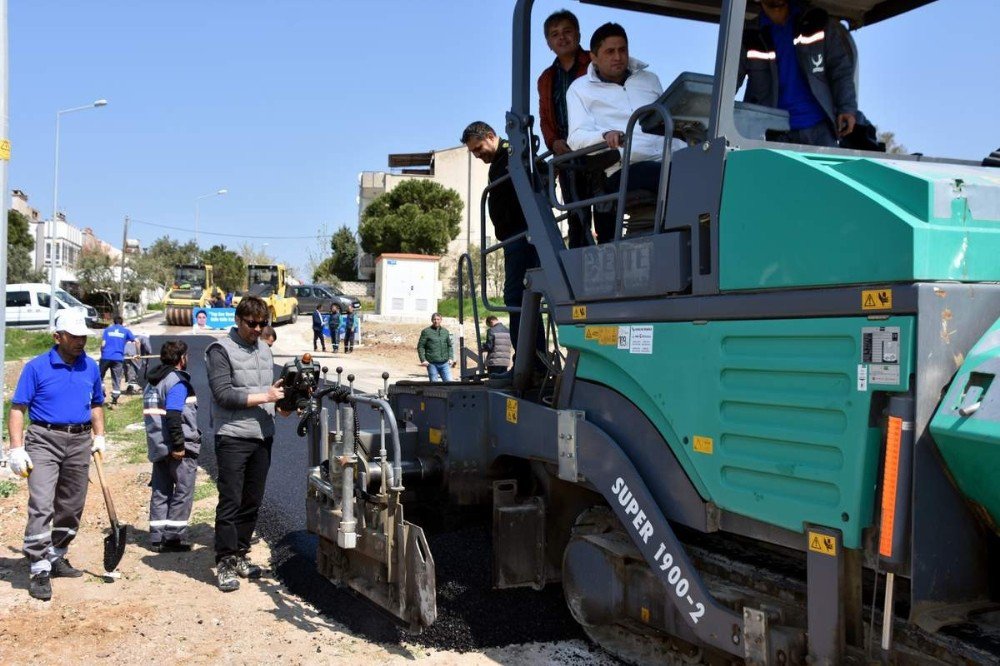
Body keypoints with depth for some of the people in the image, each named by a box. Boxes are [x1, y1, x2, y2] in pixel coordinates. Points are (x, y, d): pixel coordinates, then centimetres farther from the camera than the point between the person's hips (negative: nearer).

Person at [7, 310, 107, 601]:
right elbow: (18, 408, -6)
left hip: (80, 443, 5)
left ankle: (56, 557, 28)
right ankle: (40, 570, -8)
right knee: (41, 506, -13)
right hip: (44, 440, -5)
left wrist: (99, 436, 14)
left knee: (71, 508, 12)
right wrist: (16, 449, -13)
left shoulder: (91, 367, 9)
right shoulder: (37, 367, -5)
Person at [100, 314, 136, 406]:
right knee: (117, 378, 7)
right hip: (118, 358, 0)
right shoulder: (126, 331, 10)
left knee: (100, 375, 17)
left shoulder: (107, 330, 9)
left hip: (106, 357, 0)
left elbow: (103, 344, 1)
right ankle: (115, 398, 5)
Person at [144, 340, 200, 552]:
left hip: (157, 445, 9)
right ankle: (174, 536, -1)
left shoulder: (152, 382, 16)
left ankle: (157, 537, 14)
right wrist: (178, 445, -21)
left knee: (160, 491, 11)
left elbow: (152, 414, 19)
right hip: (181, 447, -9)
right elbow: (173, 415, -21)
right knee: (183, 491, 0)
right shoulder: (177, 381, -12)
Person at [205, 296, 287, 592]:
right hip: (233, 437, -7)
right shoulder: (221, 350, -6)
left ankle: (239, 554, 24)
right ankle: (225, 563, 4)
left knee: (252, 502, 12)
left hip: (263, 436, 7)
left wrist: (281, 402, 2)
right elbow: (223, 393, -15)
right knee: (230, 503, -3)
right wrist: (264, 397, -16)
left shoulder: (264, 350, 16)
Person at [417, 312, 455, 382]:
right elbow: (420, 347, -2)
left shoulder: (445, 331, 14)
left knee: (449, 381, -3)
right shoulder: (426, 332, 0)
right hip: (432, 364, -3)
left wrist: (450, 358, 8)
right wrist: (423, 360, -11)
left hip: (444, 363, 4)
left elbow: (449, 346, 20)